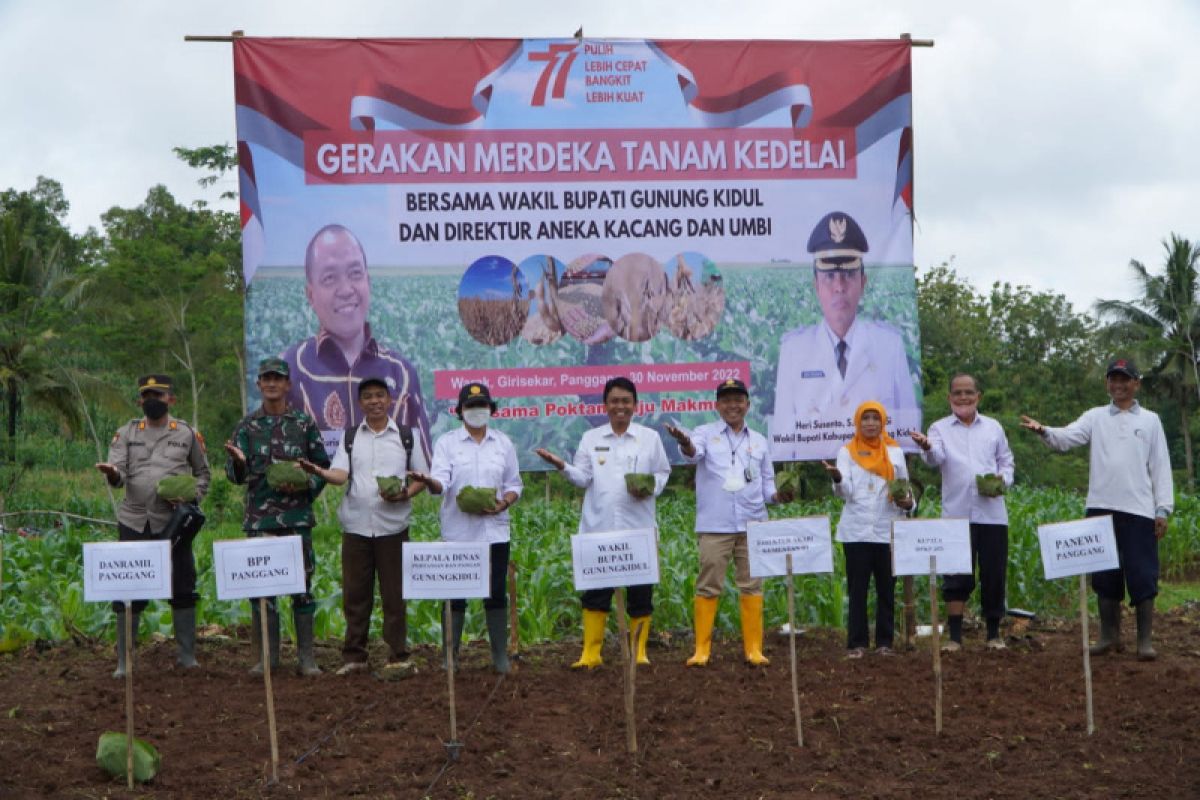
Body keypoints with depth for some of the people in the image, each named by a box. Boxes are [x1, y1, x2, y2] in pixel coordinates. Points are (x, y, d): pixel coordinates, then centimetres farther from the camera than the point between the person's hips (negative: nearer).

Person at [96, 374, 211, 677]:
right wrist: (112, 473, -30)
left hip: (174, 523, 0)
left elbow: (203, 472, 14)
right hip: (134, 523, 0)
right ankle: (124, 660, 10)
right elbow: (118, 473, -6)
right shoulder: (126, 433, 6)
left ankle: (187, 655, 15)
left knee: (182, 587, 3)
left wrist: (193, 498, -3)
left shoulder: (188, 433, 6)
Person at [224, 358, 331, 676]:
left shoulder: (304, 423, 6)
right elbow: (237, 475, 5)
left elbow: (323, 467, 9)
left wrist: (306, 486, -9)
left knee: (302, 585, 0)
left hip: (297, 517, -1)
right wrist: (237, 461, -18)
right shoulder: (247, 425, 8)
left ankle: (306, 657, 7)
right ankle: (267, 656, 13)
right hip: (259, 518, 1)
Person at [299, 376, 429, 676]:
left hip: (393, 526, -1)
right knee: (355, 594, 5)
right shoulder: (350, 437, 11)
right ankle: (354, 657, 13)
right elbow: (341, 474, -2)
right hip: (356, 527, 2)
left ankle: (398, 657, 9)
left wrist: (405, 494, -10)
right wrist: (319, 472, -23)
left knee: (394, 594, 2)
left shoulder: (406, 436, 8)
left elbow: (422, 477, 10)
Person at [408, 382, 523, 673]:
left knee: (496, 594, 4)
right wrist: (428, 482, -34)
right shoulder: (447, 442, 3)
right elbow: (441, 481, -10)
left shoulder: (503, 443, 10)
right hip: (458, 531, -2)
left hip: (495, 530, 2)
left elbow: (514, 484, 12)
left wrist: (504, 502, -9)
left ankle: (500, 656, 12)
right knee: (455, 595, 2)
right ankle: (450, 657, 11)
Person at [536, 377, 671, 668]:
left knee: (640, 592, 3)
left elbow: (662, 472, 9)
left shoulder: (650, 438, 7)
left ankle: (640, 652, 14)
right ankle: (591, 653, 8)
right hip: (598, 528, 1)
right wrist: (562, 465, -13)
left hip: (638, 528, -1)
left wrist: (651, 489, -11)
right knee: (595, 591, 1)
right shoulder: (591, 438, 9)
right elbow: (583, 478, 4)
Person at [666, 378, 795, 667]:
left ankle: (753, 648, 12)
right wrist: (685, 443, -44)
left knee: (751, 586, 5)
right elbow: (694, 453, -21)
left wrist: (778, 496, -7)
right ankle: (701, 649, 7)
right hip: (714, 526, -3)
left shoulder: (759, 441, 13)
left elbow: (767, 484, 15)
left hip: (752, 525, 3)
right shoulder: (706, 433, 3)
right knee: (708, 586, 0)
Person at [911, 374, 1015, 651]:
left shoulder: (993, 427, 13)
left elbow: (1006, 460, 18)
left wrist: (1004, 480, -4)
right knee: (957, 576, -1)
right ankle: (955, 636, 4)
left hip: (992, 513, 2)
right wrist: (927, 447, -38)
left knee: (994, 575, 5)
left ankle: (994, 633, 18)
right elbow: (935, 458, -14)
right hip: (957, 514, -2)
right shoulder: (940, 428, 5)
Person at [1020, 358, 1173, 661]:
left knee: (1142, 575, -2)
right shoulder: (1095, 417, 10)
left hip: (1139, 510, -2)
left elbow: (1160, 467, 6)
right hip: (1101, 507, 2)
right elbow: (1067, 437, -6)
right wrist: (1044, 431, -28)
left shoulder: (1150, 420, 8)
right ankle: (1109, 636, 18)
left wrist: (1163, 510, 0)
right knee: (1105, 574, 8)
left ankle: (1145, 639, 6)